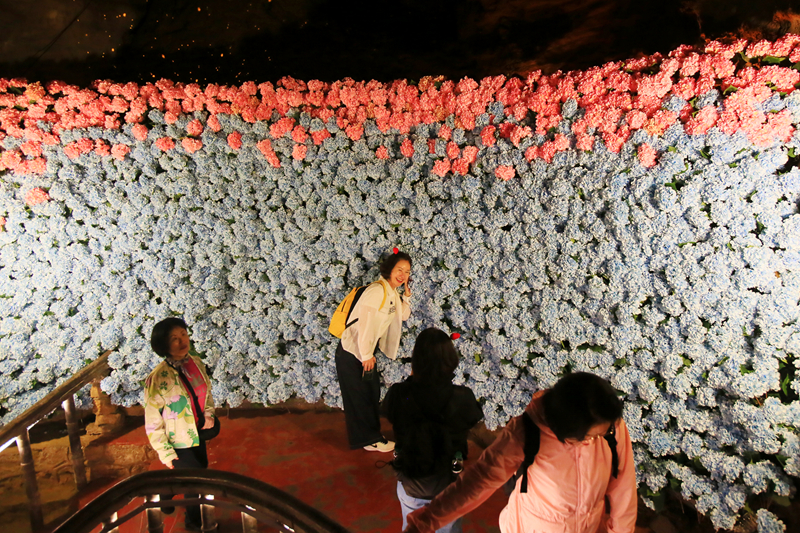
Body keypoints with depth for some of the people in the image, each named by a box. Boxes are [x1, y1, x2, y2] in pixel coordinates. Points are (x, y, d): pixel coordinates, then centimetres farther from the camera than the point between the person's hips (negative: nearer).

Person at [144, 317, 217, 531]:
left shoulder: (196, 363, -9)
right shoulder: (158, 378, -26)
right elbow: (152, 422, -17)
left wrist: (209, 413, -7)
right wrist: (165, 453, -12)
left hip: (197, 435, 6)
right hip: (178, 443, -6)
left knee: (202, 468, 25)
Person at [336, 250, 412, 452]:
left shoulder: (393, 293, 7)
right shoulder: (377, 290, -23)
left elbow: (404, 315, 17)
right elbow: (365, 323, -26)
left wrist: (407, 295, 2)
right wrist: (366, 355, -21)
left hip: (366, 352, 10)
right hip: (351, 352, -10)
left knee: (372, 395, 19)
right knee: (359, 397, 7)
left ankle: (371, 436, 34)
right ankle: (368, 439, 21)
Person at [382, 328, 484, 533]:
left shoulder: (398, 395, -28)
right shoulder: (462, 399, -30)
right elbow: (473, 418, -8)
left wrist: (413, 379, -2)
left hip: (410, 484, 1)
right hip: (448, 485, -1)